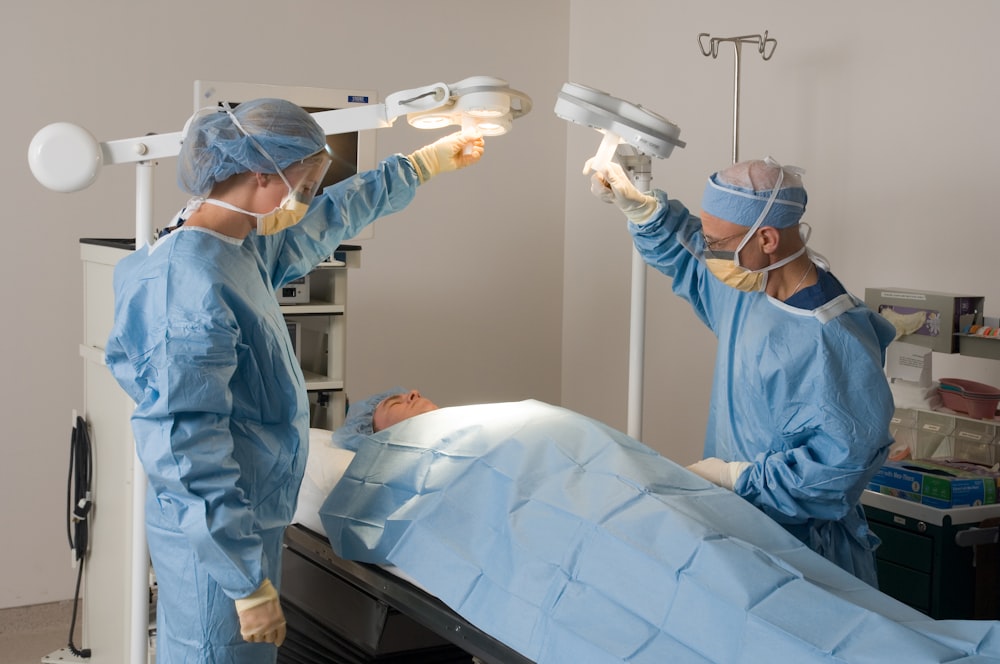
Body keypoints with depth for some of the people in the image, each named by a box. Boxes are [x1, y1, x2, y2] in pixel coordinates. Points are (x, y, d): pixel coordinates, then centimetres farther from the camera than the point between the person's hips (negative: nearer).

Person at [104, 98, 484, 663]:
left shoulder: (245, 252, 6)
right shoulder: (189, 281, -22)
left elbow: (329, 220, 25)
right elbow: (187, 447, -24)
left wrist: (422, 165, 33)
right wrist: (248, 582, -22)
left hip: (251, 517, 9)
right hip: (218, 543, -9)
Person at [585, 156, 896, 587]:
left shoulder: (833, 342, -28)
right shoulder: (754, 283, 0)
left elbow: (840, 461, -28)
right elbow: (682, 251, 19)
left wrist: (734, 477, -22)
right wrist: (637, 205, 0)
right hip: (736, 519, 8)